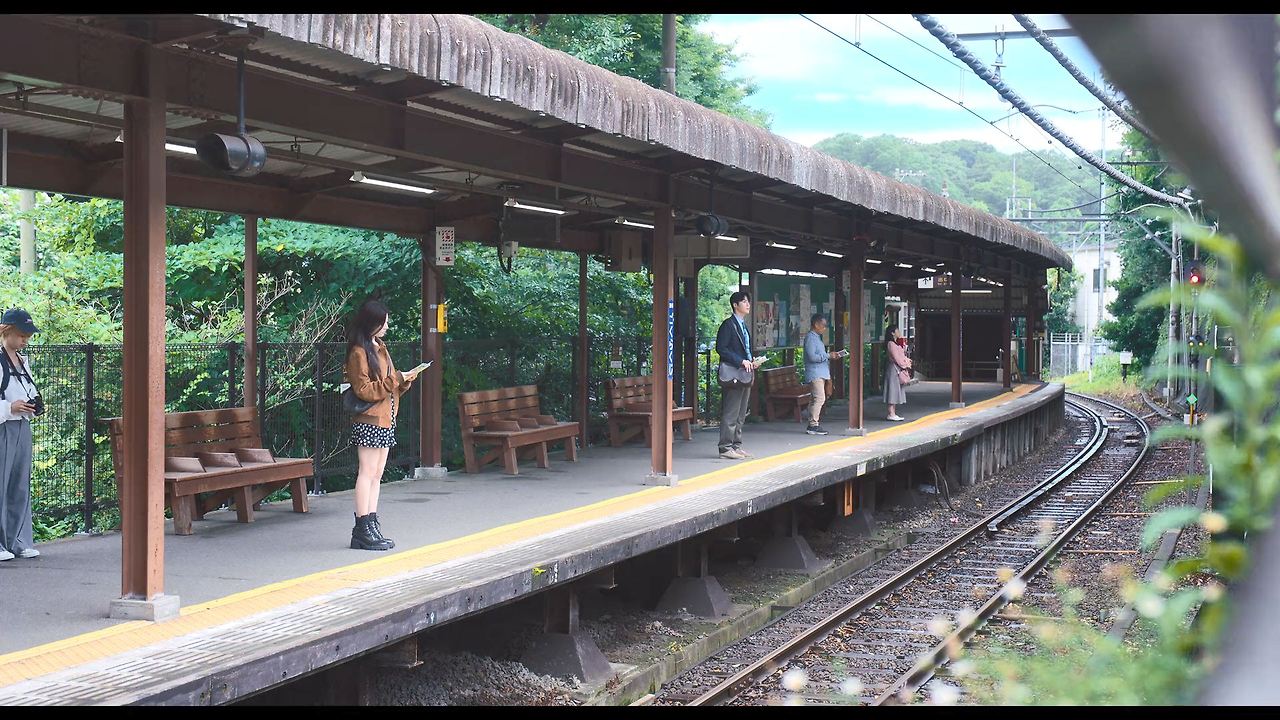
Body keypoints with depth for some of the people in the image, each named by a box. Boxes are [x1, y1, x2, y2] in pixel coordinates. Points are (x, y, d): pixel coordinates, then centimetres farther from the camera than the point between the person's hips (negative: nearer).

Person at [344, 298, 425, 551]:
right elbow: (364, 390, -16)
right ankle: (363, 529, -5)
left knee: (376, 475, 9)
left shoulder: (380, 348, 18)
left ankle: (371, 526, 12)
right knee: (367, 473, -7)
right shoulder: (359, 352, -11)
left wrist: (404, 380, 1)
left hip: (385, 420, 9)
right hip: (369, 421, -9)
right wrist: (395, 379, -18)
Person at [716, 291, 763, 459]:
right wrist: (741, 361, -19)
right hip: (733, 374, -9)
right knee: (730, 414, -7)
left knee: (741, 414, 11)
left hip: (745, 374, 9)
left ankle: (737, 446, 16)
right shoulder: (728, 324, -9)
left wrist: (752, 362, 7)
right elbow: (721, 348, -16)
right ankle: (726, 447, -5)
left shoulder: (743, 325, 19)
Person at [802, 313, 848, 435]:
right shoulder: (810, 338, -13)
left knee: (817, 399, 10)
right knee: (819, 398, -14)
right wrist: (828, 355, -17)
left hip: (820, 374, 11)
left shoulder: (817, 338, 19)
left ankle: (812, 425, 13)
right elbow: (812, 357, -22)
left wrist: (831, 355, 11)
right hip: (815, 374, -11)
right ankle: (813, 425, -12)